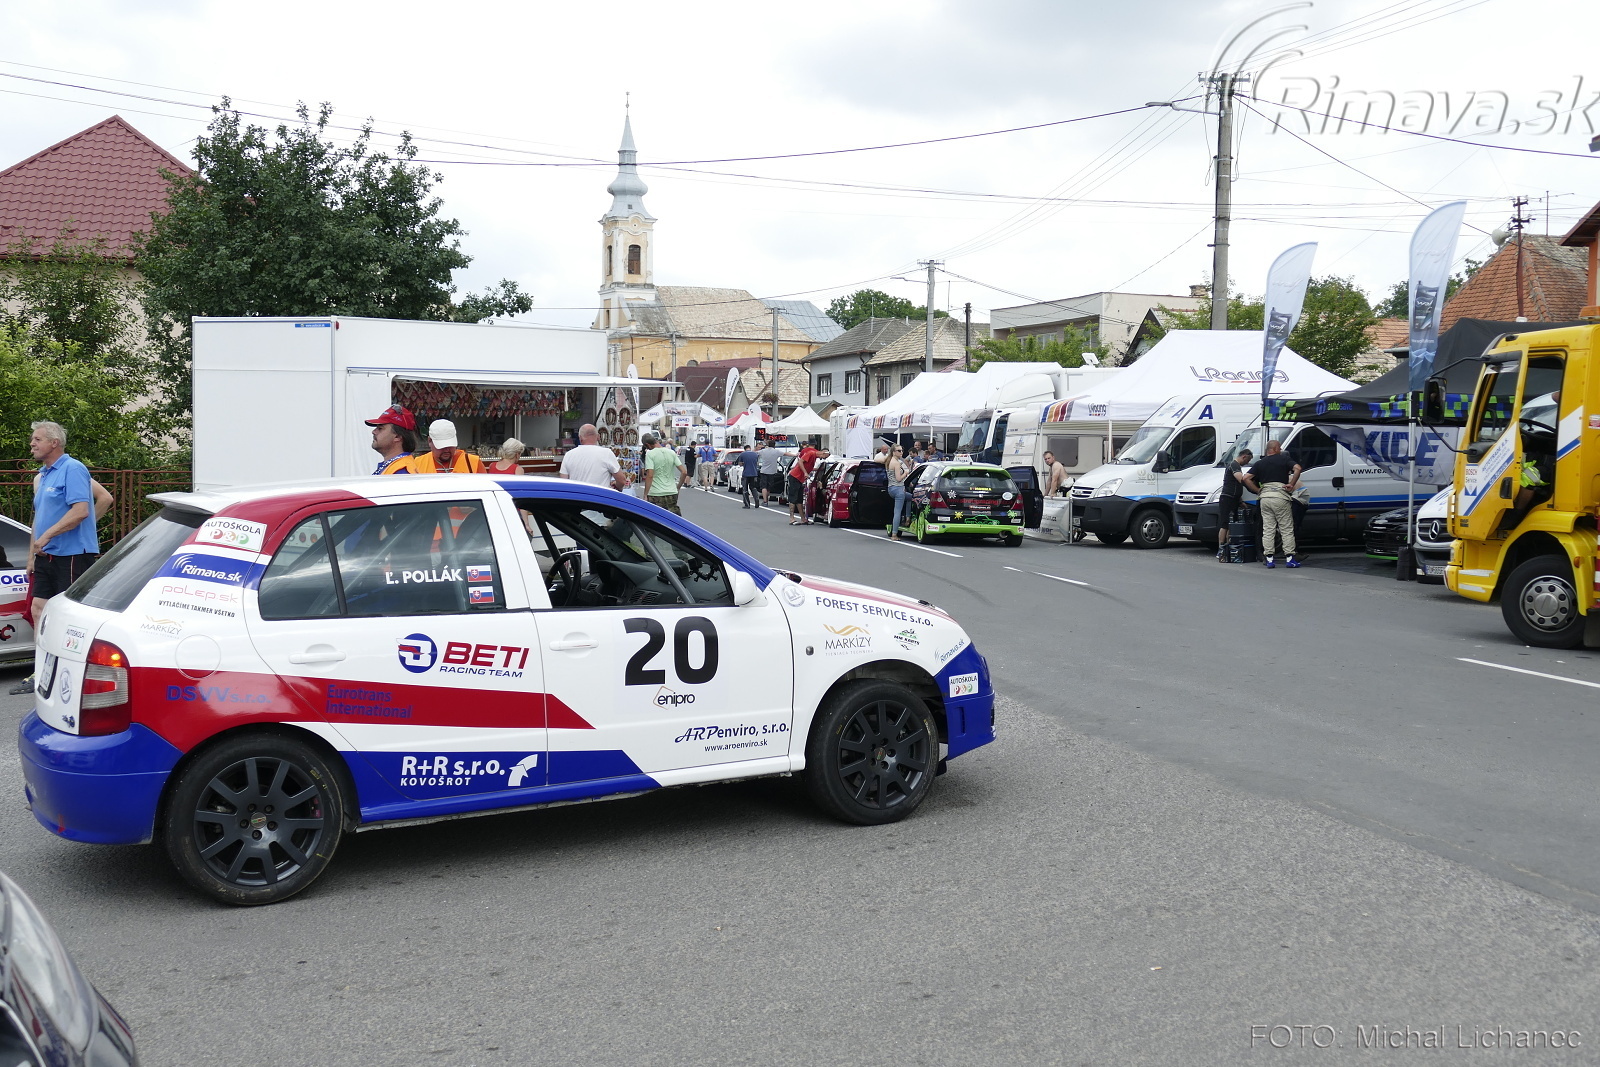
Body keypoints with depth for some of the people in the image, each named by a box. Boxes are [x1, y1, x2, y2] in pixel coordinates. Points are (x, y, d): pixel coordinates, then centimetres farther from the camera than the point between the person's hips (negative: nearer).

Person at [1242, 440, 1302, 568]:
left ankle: (1269, 559, 2)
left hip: (1264, 497, 4)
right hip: (1280, 496, -4)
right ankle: (1289, 558, 1)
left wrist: (1257, 491, 10)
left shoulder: (1260, 463, 14)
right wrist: (1291, 485, -5)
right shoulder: (1284, 459, 4)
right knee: (1287, 529, 3)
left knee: (1268, 529, 6)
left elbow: (1246, 478, 6)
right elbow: (1297, 468, -13)